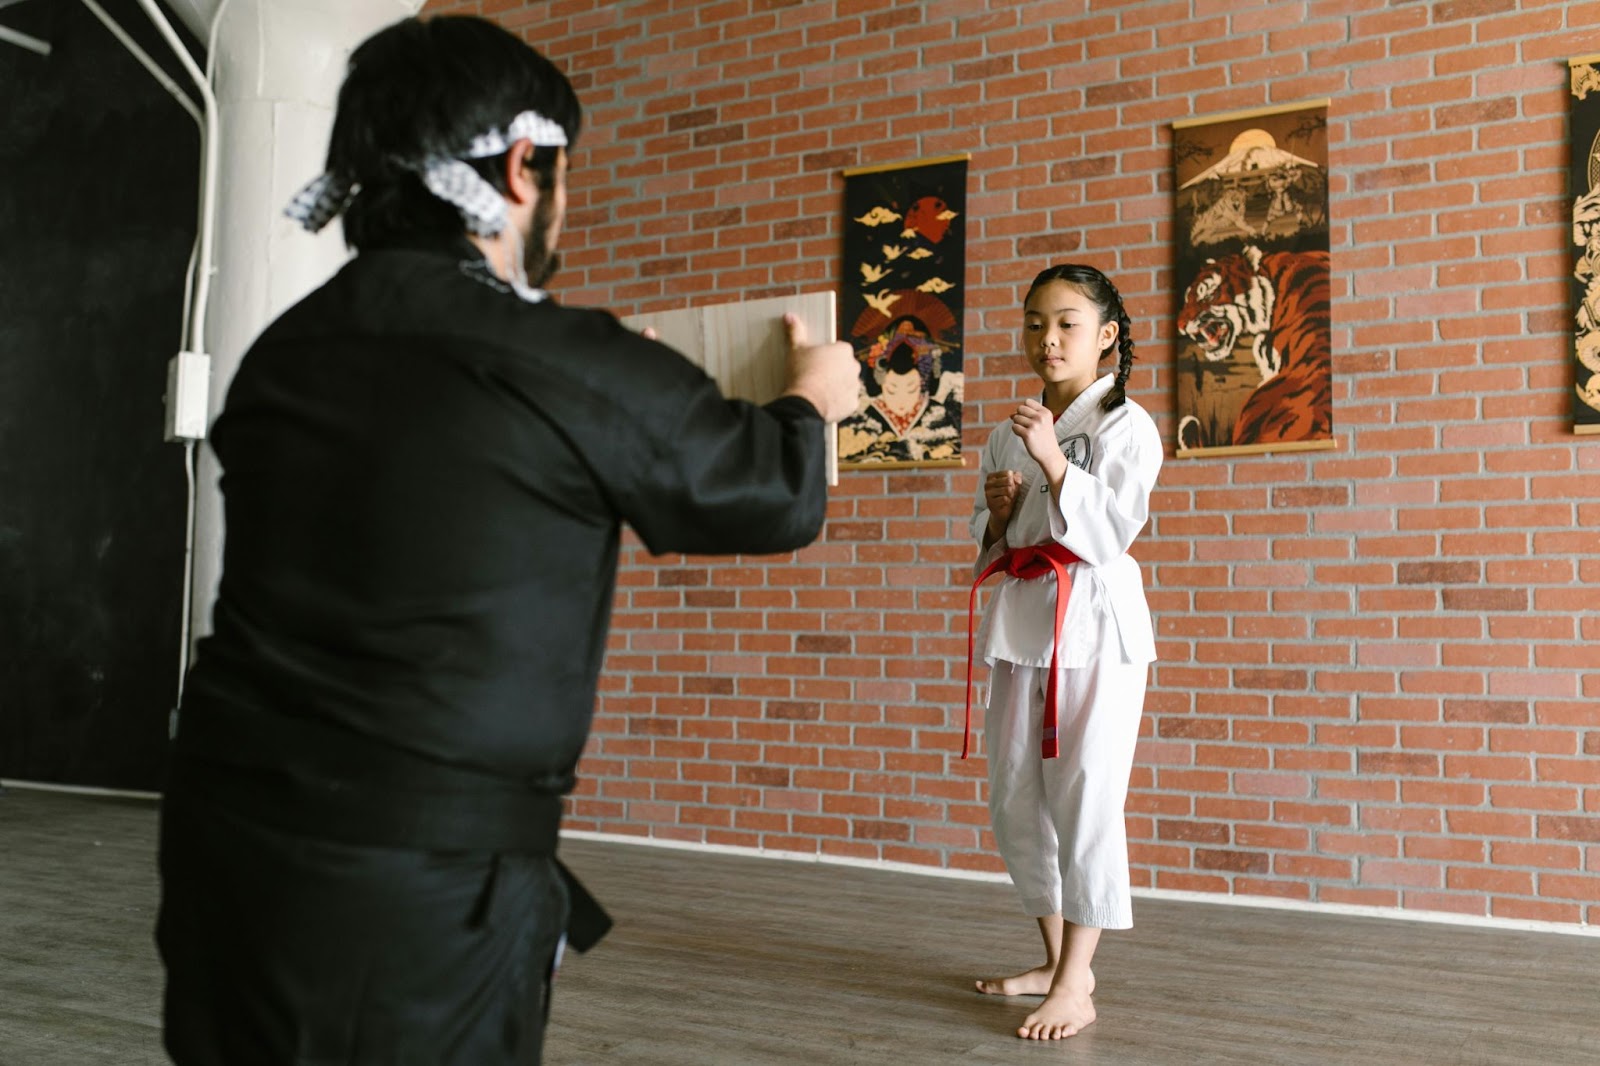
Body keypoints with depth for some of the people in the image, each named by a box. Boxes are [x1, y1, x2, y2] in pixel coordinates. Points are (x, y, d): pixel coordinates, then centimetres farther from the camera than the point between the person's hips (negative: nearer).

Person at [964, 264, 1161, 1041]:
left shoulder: (1125, 425, -4)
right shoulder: (1010, 432, 14)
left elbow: (1112, 528, -15)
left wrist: (1052, 460, -22)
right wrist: (999, 507, -4)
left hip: (1093, 620, -7)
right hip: (1022, 620, 7)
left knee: (1084, 797, -6)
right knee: (1015, 801, 11)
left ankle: (1075, 987, 3)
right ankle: (1056, 958, 27)